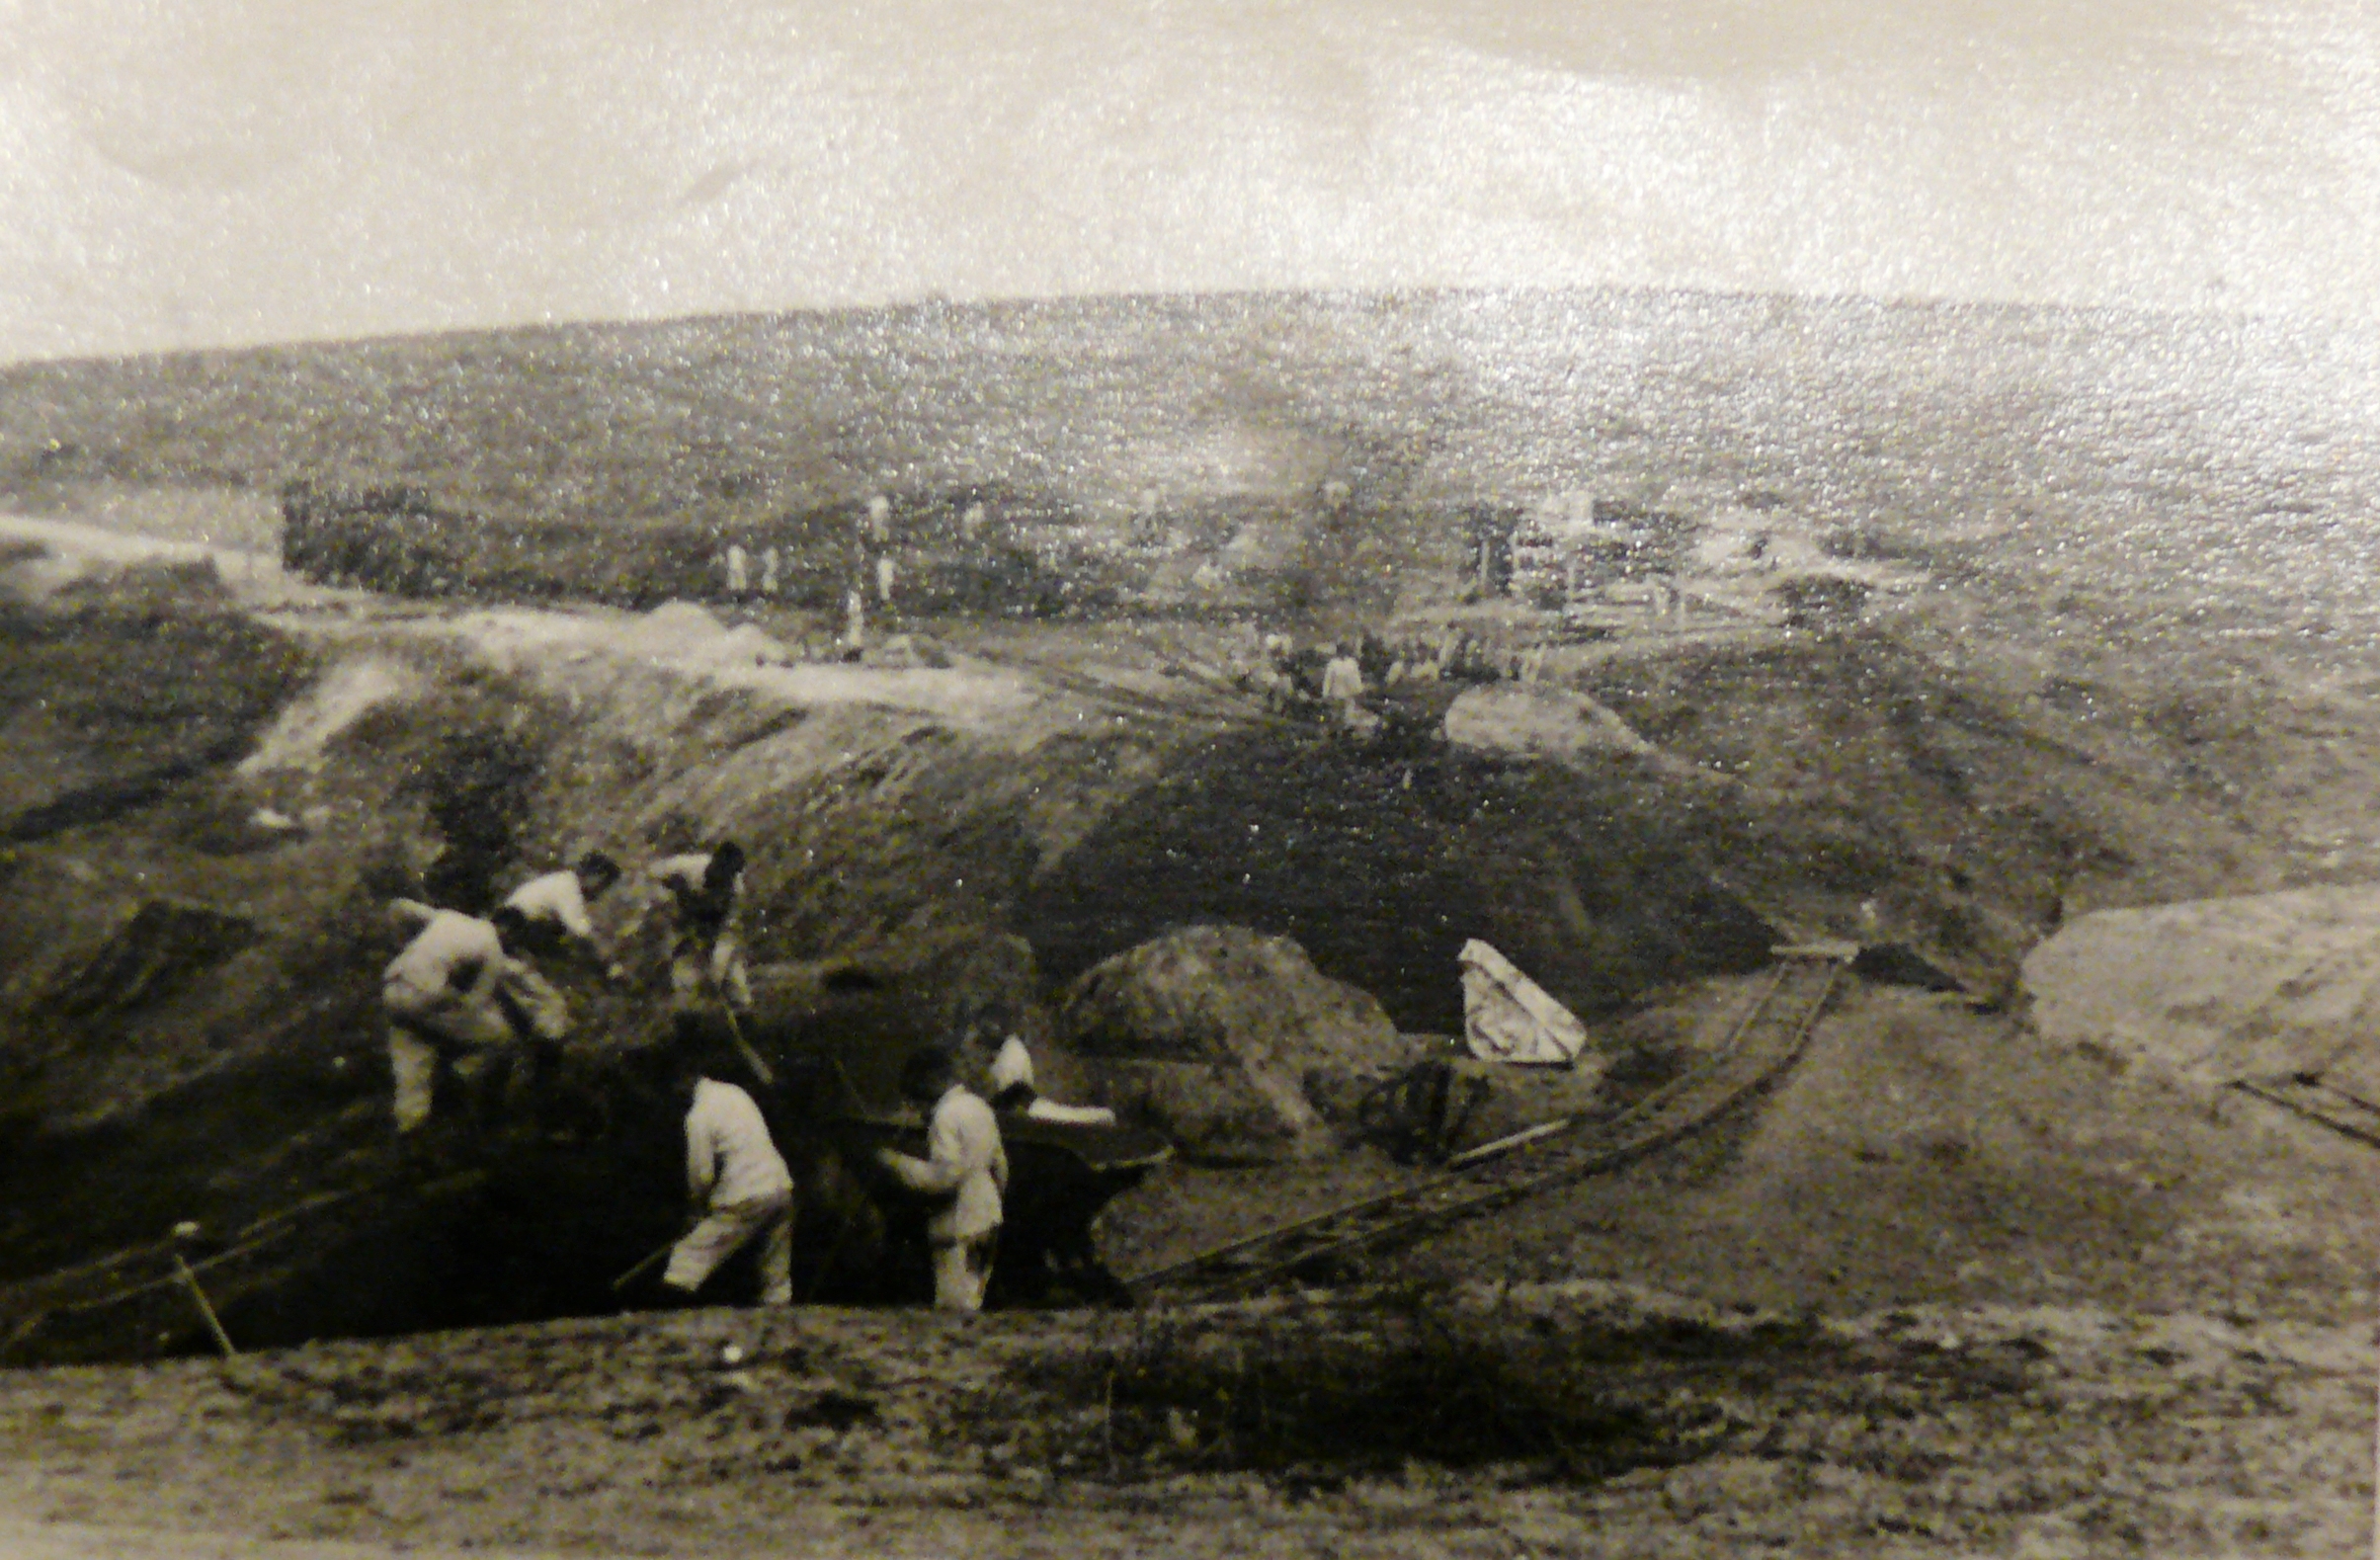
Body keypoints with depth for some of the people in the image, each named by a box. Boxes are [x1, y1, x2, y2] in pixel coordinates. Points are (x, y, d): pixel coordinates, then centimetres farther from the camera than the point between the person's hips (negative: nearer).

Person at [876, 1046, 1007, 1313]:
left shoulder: (946, 1115, -14)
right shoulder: (979, 1107, 13)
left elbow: (944, 1175, -21)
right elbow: (1000, 1165, 20)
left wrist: (897, 1163, -13)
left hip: (960, 1226, -9)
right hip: (987, 1219, 9)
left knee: (955, 1309, -8)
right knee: (972, 1306, 14)